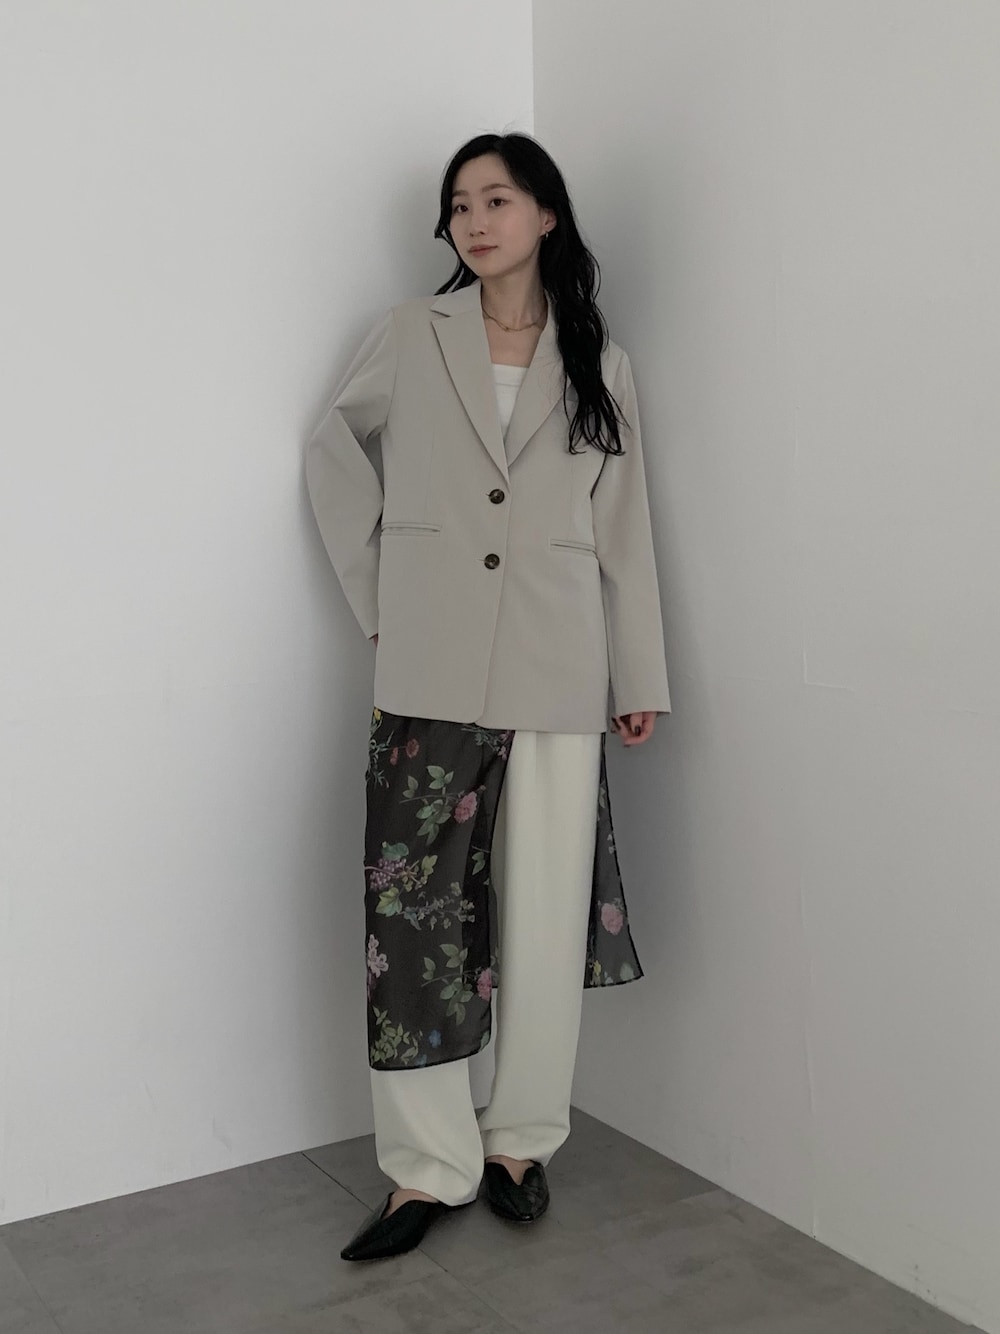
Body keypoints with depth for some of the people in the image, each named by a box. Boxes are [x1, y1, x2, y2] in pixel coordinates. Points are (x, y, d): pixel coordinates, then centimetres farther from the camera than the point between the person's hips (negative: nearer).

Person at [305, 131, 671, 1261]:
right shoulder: (411, 338, 7)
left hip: (556, 678, 1)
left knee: (547, 914, 5)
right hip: (430, 671, 0)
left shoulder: (601, 368, 10)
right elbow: (333, 458, 14)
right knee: (413, 910, -3)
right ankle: (429, 1166, 10)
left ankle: (521, 1141, 23)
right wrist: (375, 598, 5)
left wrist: (641, 680, 8)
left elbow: (623, 531, 10)